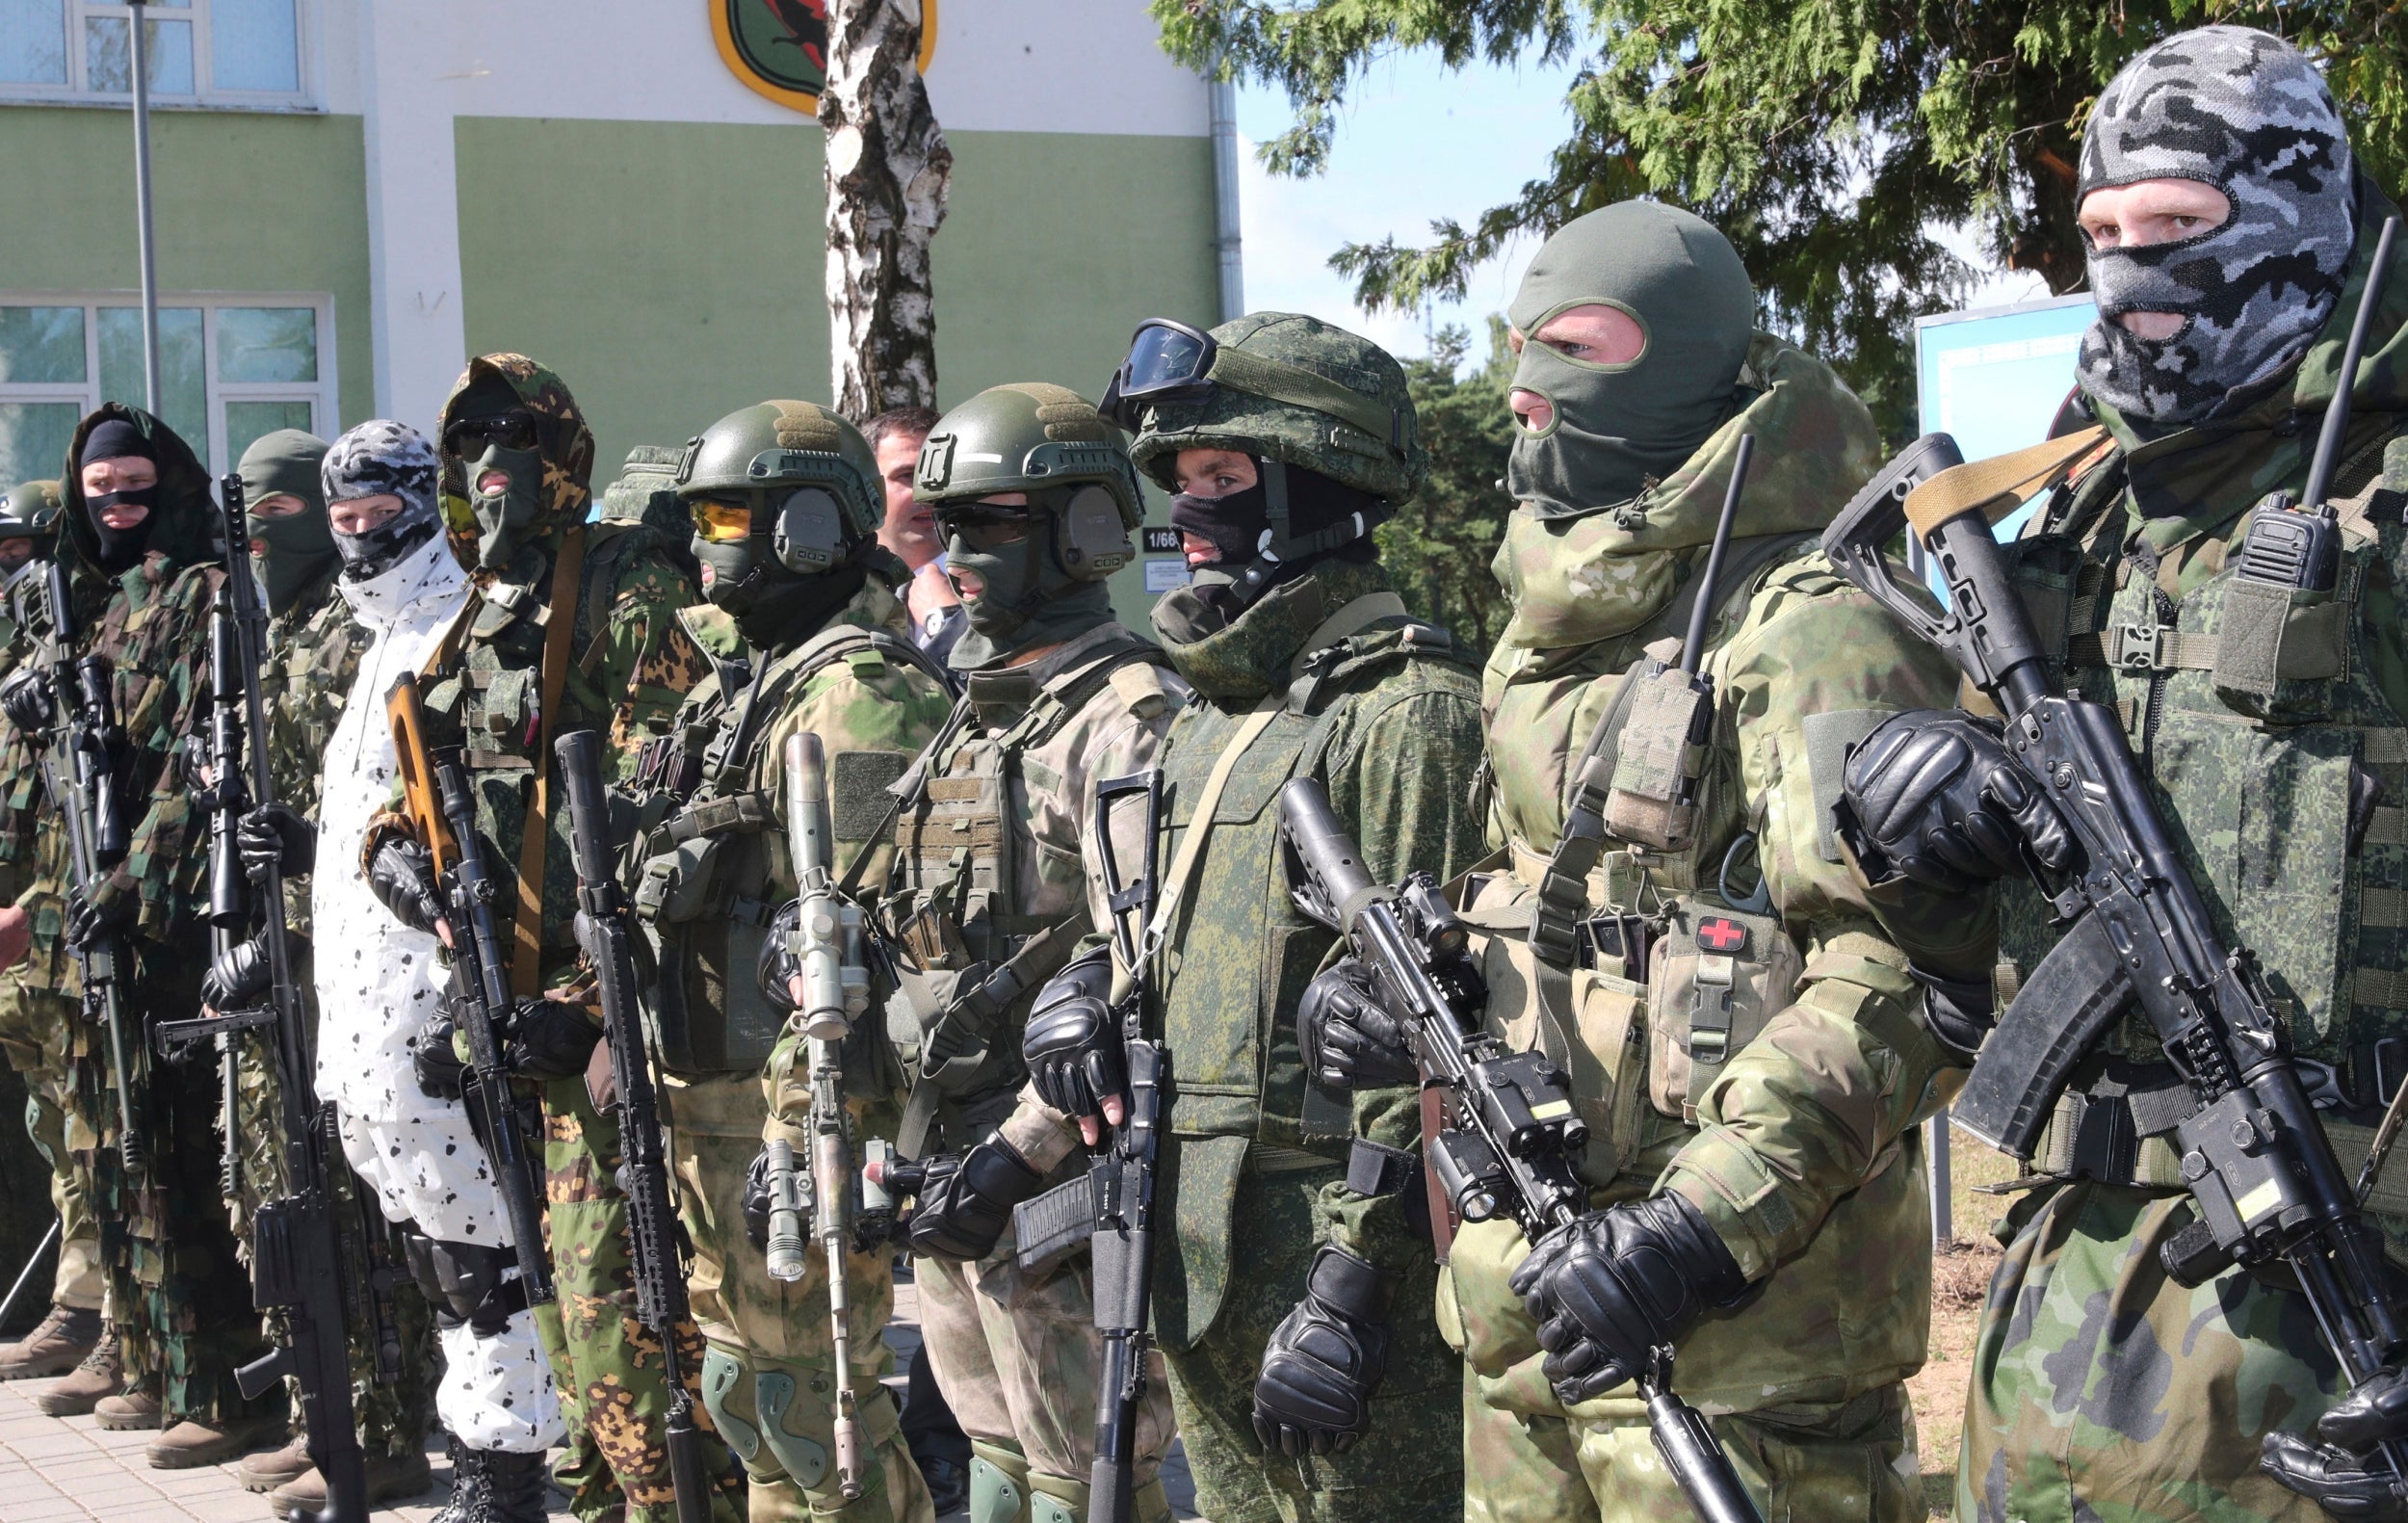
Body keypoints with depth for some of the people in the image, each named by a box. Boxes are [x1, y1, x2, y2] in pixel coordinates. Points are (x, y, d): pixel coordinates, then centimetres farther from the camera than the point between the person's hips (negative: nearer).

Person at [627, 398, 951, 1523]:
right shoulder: (741, 673, 15)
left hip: (791, 1103, -10)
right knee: (743, 1383, 18)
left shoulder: (856, 693, -17)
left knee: (811, 1395, -4)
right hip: (709, 1095, 10)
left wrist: (806, 1140, -25)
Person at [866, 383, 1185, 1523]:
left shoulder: (1129, 719, -14)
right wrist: (916, 1147, 17)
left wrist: (1018, 1155, -23)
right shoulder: (980, 713, 16)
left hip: (1058, 1181, -9)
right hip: (954, 1168, 9)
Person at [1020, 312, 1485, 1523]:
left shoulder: (1404, 712, -13)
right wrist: (1086, 988, 6)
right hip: (1190, 1248, 9)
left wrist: (1345, 1292, -21)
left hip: (1337, 1240, -9)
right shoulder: (1210, 716, 17)